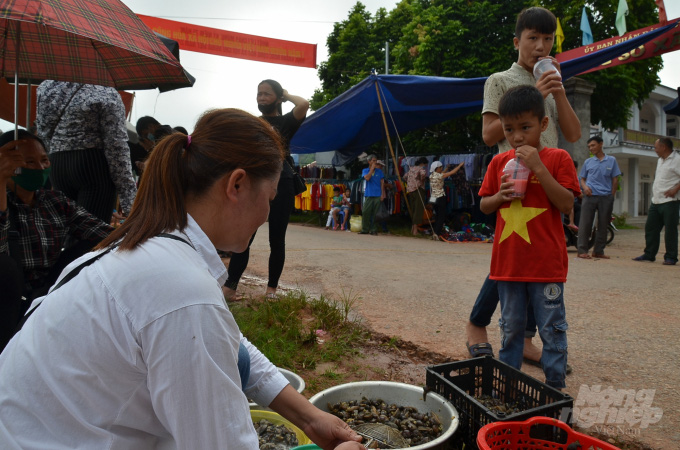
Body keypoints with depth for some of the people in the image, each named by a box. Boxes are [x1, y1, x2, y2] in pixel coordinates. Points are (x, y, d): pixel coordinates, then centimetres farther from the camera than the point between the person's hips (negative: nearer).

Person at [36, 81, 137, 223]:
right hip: (94, 167, -6)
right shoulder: (106, 93, -8)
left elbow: (43, 133, 16)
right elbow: (116, 147, -11)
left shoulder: (45, 87, 10)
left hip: (56, 166, 6)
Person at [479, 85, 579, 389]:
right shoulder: (499, 162, 7)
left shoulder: (558, 158, -3)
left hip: (546, 263, -3)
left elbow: (567, 204, -13)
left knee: (552, 329, 6)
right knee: (510, 328, 15)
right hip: (508, 262, 4)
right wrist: (499, 196, -10)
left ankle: (555, 387, 21)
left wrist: (538, 167, -20)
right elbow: (484, 206, 12)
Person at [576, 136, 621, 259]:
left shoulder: (611, 160, 10)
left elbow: (615, 180, 10)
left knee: (603, 225, 4)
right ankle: (582, 250, -2)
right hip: (590, 196, 0)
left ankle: (598, 251, 13)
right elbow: (581, 178, 14)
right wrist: (585, 187, -8)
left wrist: (612, 196, 2)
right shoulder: (588, 162, 12)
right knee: (585, 223, -5)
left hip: (606, 197, 1)